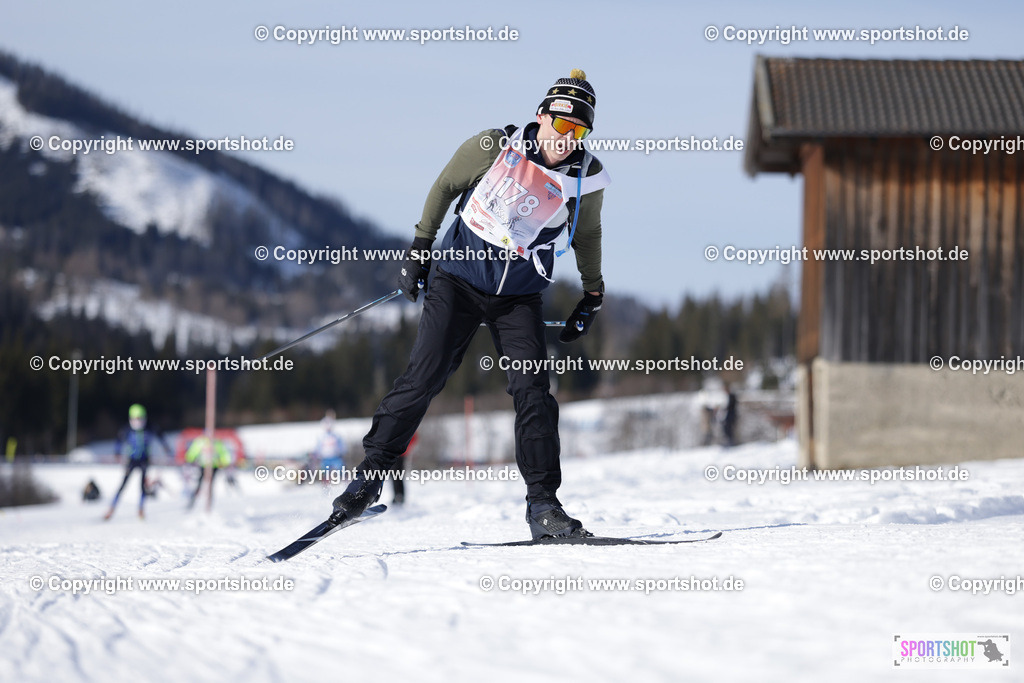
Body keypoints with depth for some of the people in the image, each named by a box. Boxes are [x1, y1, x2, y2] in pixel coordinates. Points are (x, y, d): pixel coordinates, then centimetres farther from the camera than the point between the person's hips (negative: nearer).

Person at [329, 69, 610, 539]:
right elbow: (446, 186, 3)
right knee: (423, 378, -9)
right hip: (460, 276, -1)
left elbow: (586, 233, 11)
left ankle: (543, 505, -5)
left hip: (519, 296, 1)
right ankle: (371, 474, 3)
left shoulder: (587, 178, -9)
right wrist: (419, 249, 5)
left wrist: (593, 297, 16)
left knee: (533, 391, -10)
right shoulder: (494, 148, -14)